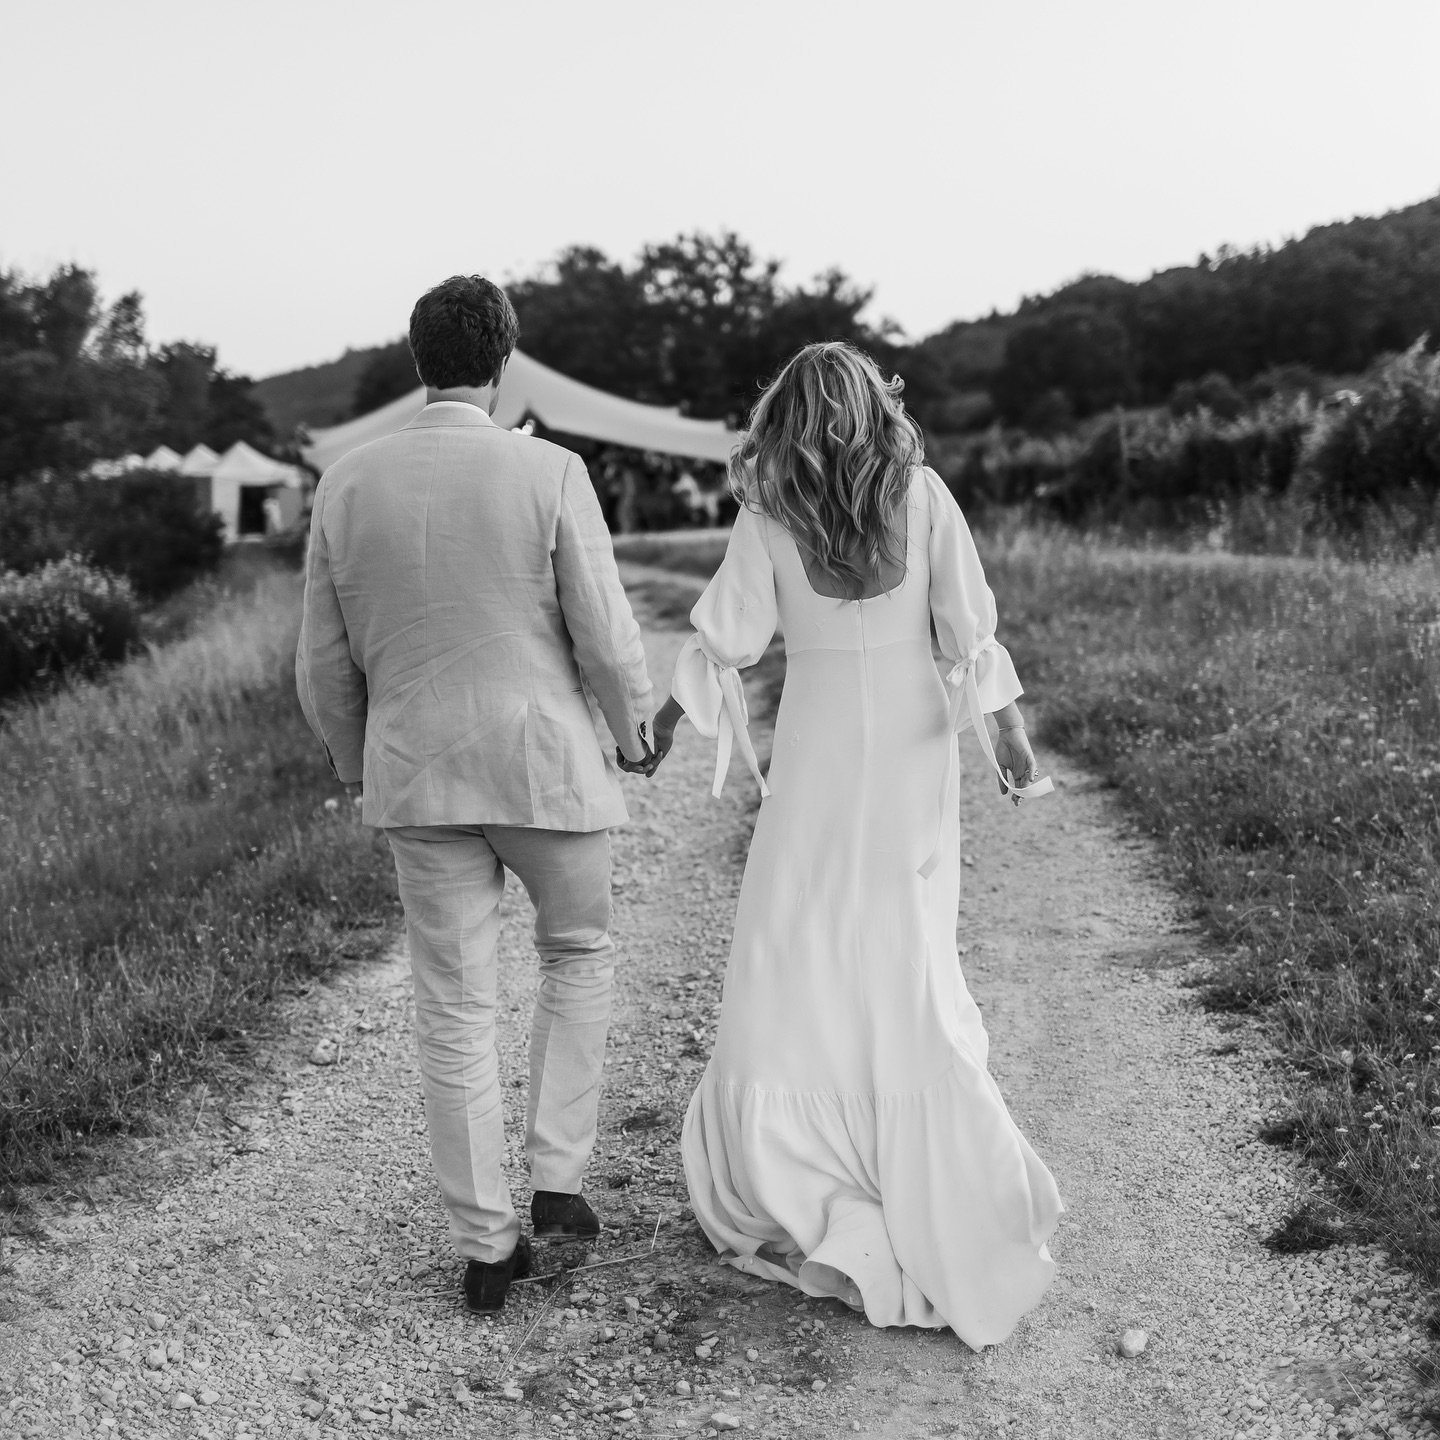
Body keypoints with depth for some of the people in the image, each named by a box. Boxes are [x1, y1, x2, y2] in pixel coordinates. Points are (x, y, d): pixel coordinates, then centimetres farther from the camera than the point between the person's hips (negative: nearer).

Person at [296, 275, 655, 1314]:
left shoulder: (347, 484, 0)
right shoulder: (548, 473, -11)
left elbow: (324, 667, 5)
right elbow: (607, 640, -10)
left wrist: (360, 765, 21)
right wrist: (635, 727, 10)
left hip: (416, 778, 3)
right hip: (548, 767, -2)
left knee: (455, 1010, 10)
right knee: (579, 953, 23)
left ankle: (487, 1248, 17)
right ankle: (558, 1177, 18)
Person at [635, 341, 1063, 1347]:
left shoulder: (770, 513, -7)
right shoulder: (922, 494, -4)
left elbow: (725, 640, -6)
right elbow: (970, 624, -6)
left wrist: (665, 722, 7)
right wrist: (1010, 733, -3)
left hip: (820, 752, -2)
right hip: (917, 744, 2)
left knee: (792, 951, 7)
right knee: (910, 958, 8)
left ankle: (789, 1193, 12)